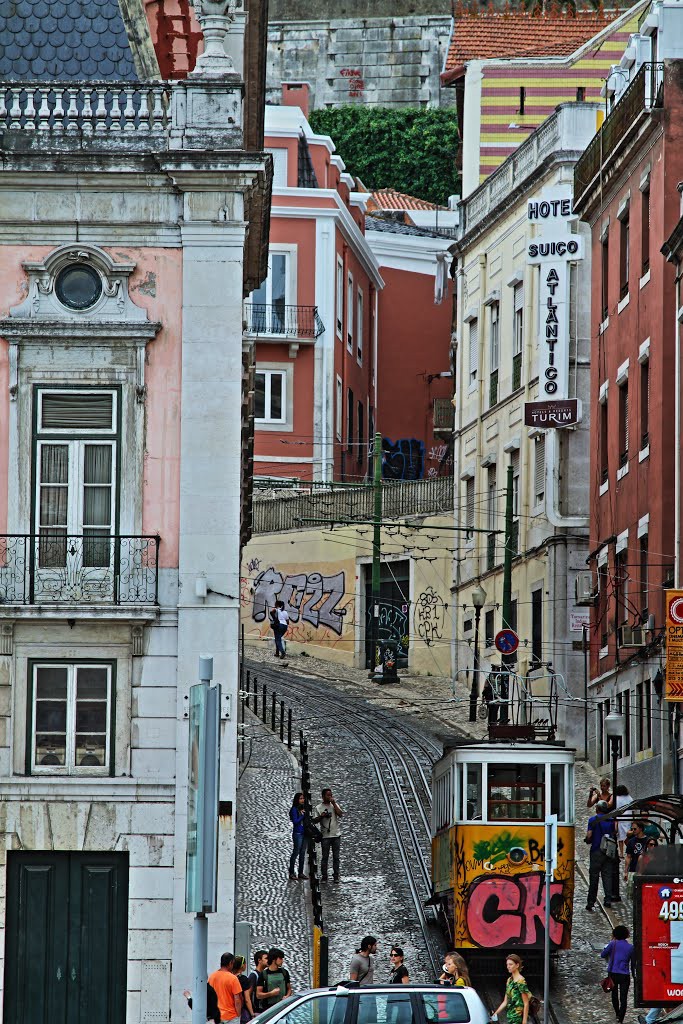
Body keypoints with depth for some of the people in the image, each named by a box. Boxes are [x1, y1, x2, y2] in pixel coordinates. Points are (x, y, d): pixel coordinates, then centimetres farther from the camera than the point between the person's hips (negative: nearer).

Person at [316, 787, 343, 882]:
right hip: (325, 836, -2)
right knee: (325, 857, -2)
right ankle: (324, 877, 3)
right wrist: (321, 816, -16)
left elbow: (341, 814, -6)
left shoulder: (335, 805, 10)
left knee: (336, 857, 3)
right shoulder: (319, 808, 4)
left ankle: (336, 876, 8)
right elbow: (315, 820, 3)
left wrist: (334, 804, -8)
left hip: (336, 835, 2)